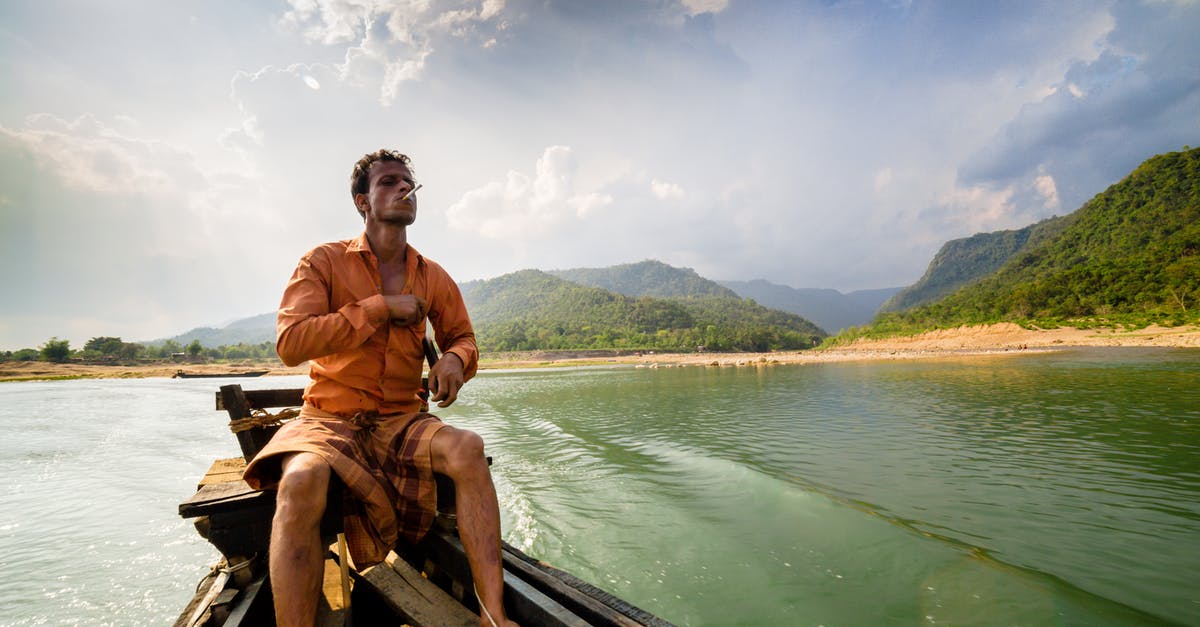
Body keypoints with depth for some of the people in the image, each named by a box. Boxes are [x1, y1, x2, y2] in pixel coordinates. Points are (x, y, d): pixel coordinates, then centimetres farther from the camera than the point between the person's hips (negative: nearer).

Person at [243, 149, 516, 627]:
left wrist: (454, 359, -10)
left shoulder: (433, 277, 8)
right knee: (302, 481, -35)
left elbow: (463, 338, 16)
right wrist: (381, 307, -15)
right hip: (329, 420, -2)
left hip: (401, 421, 2)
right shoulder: (324, 261, -1)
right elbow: (289, 344, -13)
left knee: (468, 448, -28)